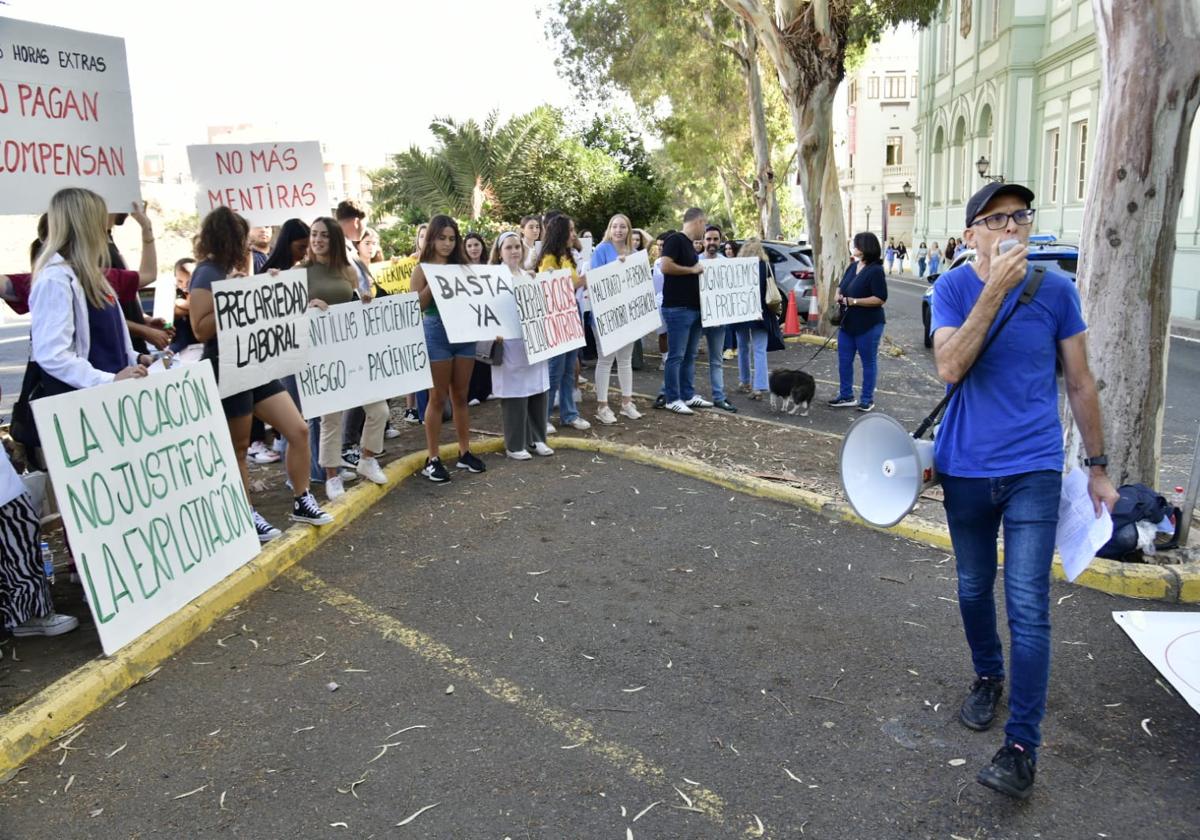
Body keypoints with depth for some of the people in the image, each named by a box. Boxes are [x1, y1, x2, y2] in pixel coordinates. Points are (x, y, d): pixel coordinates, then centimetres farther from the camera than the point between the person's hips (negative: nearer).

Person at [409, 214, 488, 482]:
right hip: (437, 334, -4)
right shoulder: (422, 270, 0)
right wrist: (434, 282, -18)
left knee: (460, 396, 11)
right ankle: (432, 459, 7)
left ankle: (464, 452, 20)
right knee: (438, 398, 0)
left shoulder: (462, 267, 11)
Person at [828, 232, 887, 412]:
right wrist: (839, 295, -1)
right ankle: (846, 395, 22)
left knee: (868, 362, 5)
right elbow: (841, 286, 23)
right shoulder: (853, 266, 9)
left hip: (868, 326, -8)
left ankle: (867, 399, 14)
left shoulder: (875, 270, -15)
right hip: (847, 323, 8)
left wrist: (853, 301, -22)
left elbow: (880, 299, -21)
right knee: (844, 361, 11)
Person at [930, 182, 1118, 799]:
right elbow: (950, 368, -21)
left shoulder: (1055, 289, -3)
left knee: (1027, 608, -6)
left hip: (1034, 470, -1)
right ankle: (988, 679, 42)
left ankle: (1022, 747, 3)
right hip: (965, 469, 1)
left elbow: (1080, 383, 4)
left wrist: (1097, 466, 6)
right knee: (974, 590, 16)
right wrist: (995, 289, -26)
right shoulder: (954, 287, -5)